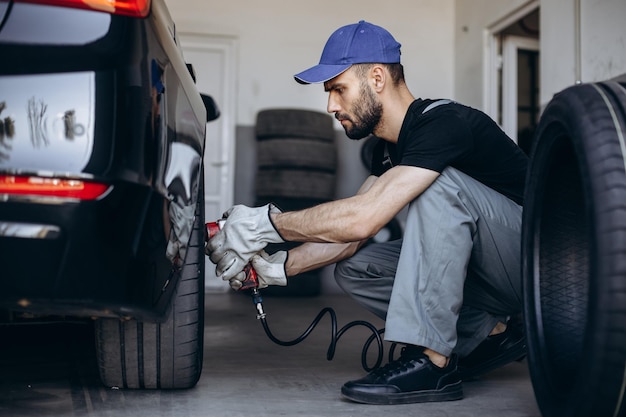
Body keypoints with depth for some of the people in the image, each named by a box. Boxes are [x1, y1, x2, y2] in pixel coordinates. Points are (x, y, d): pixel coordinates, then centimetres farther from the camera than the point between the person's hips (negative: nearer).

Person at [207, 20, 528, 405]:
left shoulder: (444, 123, -24)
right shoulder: (390, 149, 6)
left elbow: (363, 217, -33)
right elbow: (350, 234, 4)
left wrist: (261, 223, -25)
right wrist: (278, 267, -9)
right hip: (487, 273, 8)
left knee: (439, 183, -30)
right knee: (354, 270, -4)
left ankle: (432, 362, -27)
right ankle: (489, 333, 4)